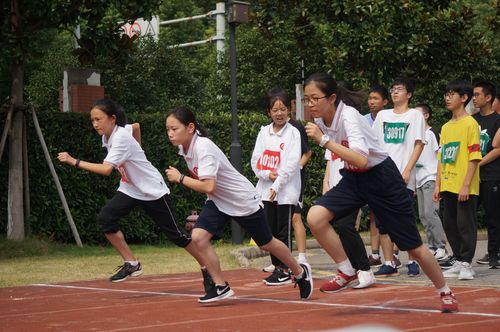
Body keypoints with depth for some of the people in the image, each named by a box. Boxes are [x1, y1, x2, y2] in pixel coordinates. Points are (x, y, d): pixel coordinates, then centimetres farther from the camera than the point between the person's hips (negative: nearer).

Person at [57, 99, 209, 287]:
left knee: (175, 234, -1)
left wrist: (75, 162, -38)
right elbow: (136, 126, 18)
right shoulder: (108, 134, -2)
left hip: (153, 191, -8)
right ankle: (131, 264, -7)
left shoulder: (121, 138, -27)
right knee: (105, 218, -15)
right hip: (130, 189, 8)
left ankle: (206, 268, 18)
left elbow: (106, 169, -39)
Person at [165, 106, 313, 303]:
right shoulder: (184, 147, -5)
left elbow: (208, 186, -38)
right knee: (198, 236, -15)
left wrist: (180, 178, -29)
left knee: (266, 244, 10)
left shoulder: (203, 147, -31)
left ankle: (300, 272, 35)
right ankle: (221, 287, -5)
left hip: (243, 200, -7)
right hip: (218, 201, 7)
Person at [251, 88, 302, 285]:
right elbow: (255, 160, 8)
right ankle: (277, 268, 17)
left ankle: (286, 271, 3)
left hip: (286, 190, -5)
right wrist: (266, 174, -11)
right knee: (270, 230, 8)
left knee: (283, 231, -3)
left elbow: (292, 162, -11)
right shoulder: (264, 132, 10)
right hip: (266, 189, 5)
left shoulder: (293, 133, -4)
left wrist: (277, 184, -17)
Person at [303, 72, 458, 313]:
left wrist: (324, 140, -40)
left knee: (414, 247, 2)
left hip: (382, 178, -6)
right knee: (315, 217, -20)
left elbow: (361, 160, -41)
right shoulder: (320, 120, -4)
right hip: (352, 179, 6)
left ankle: (445, 292, 25)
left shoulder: (348, 116, -26)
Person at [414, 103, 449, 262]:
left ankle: (442, 248, -12)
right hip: (419, 180, 8)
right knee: (423, 215, 7)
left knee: (430, 213, -14)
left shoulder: (433, 133, -4)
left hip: (430, 179, -8)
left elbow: (440, 157, -7)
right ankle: (432, 247, 11)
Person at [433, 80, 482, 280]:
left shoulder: (470, 124, -7)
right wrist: (438, 185, 11)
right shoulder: (446, 127, 15)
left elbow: (474, 157, -12)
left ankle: (466, 264, 3)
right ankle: (458, 262, 19)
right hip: (448, 186, 7)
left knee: (465, 223, -4)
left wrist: (466, 185, -18)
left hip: (465, 187, -7)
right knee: (449, 224, 10)